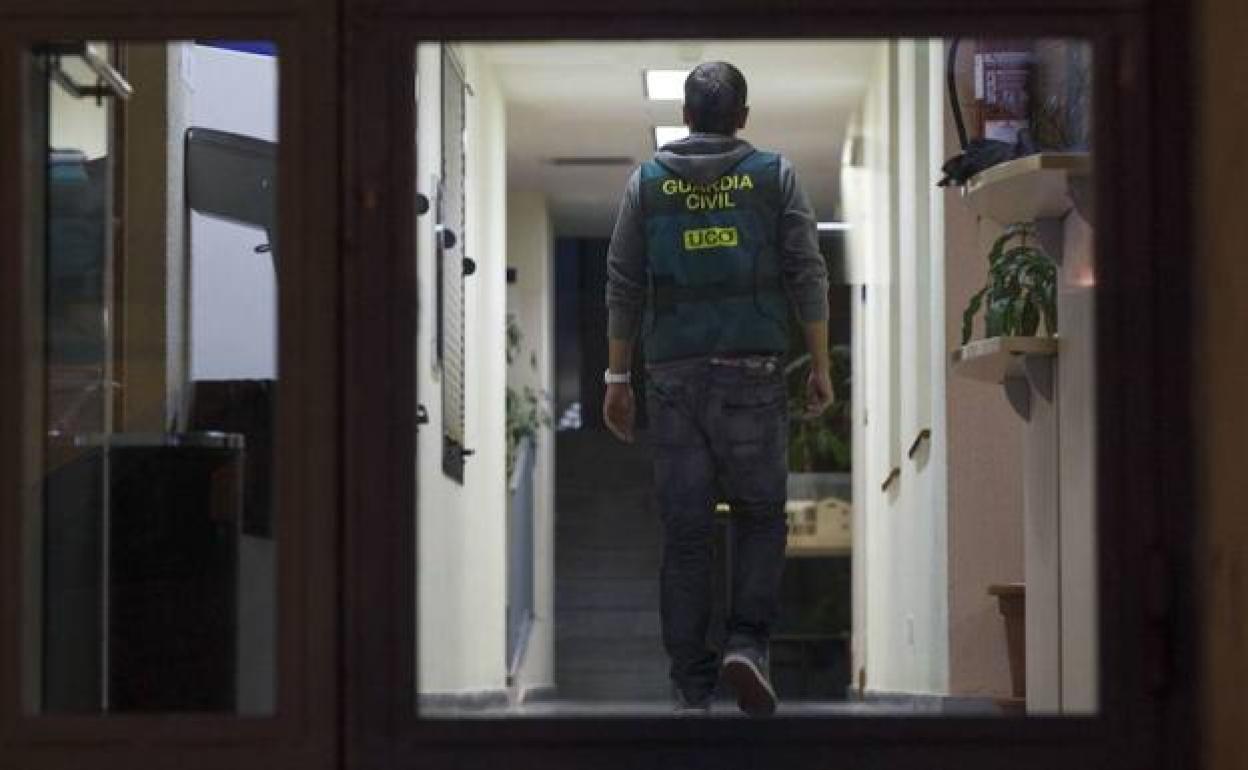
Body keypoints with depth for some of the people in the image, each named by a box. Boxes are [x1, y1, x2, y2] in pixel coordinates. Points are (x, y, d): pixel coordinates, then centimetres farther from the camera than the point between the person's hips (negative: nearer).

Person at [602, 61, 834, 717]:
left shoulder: (646, 181, 6)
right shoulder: (774, 176, 2)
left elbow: (623, 288, 6)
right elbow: (808, 277, -1)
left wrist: (617, 378, 12)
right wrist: (820, 366, 6)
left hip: (673, 377, 2)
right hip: (753, 373, -1)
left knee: (684, 532, 6)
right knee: (760, 514, 13)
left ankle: (691, 686, 7)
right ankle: (747, 641, -7)